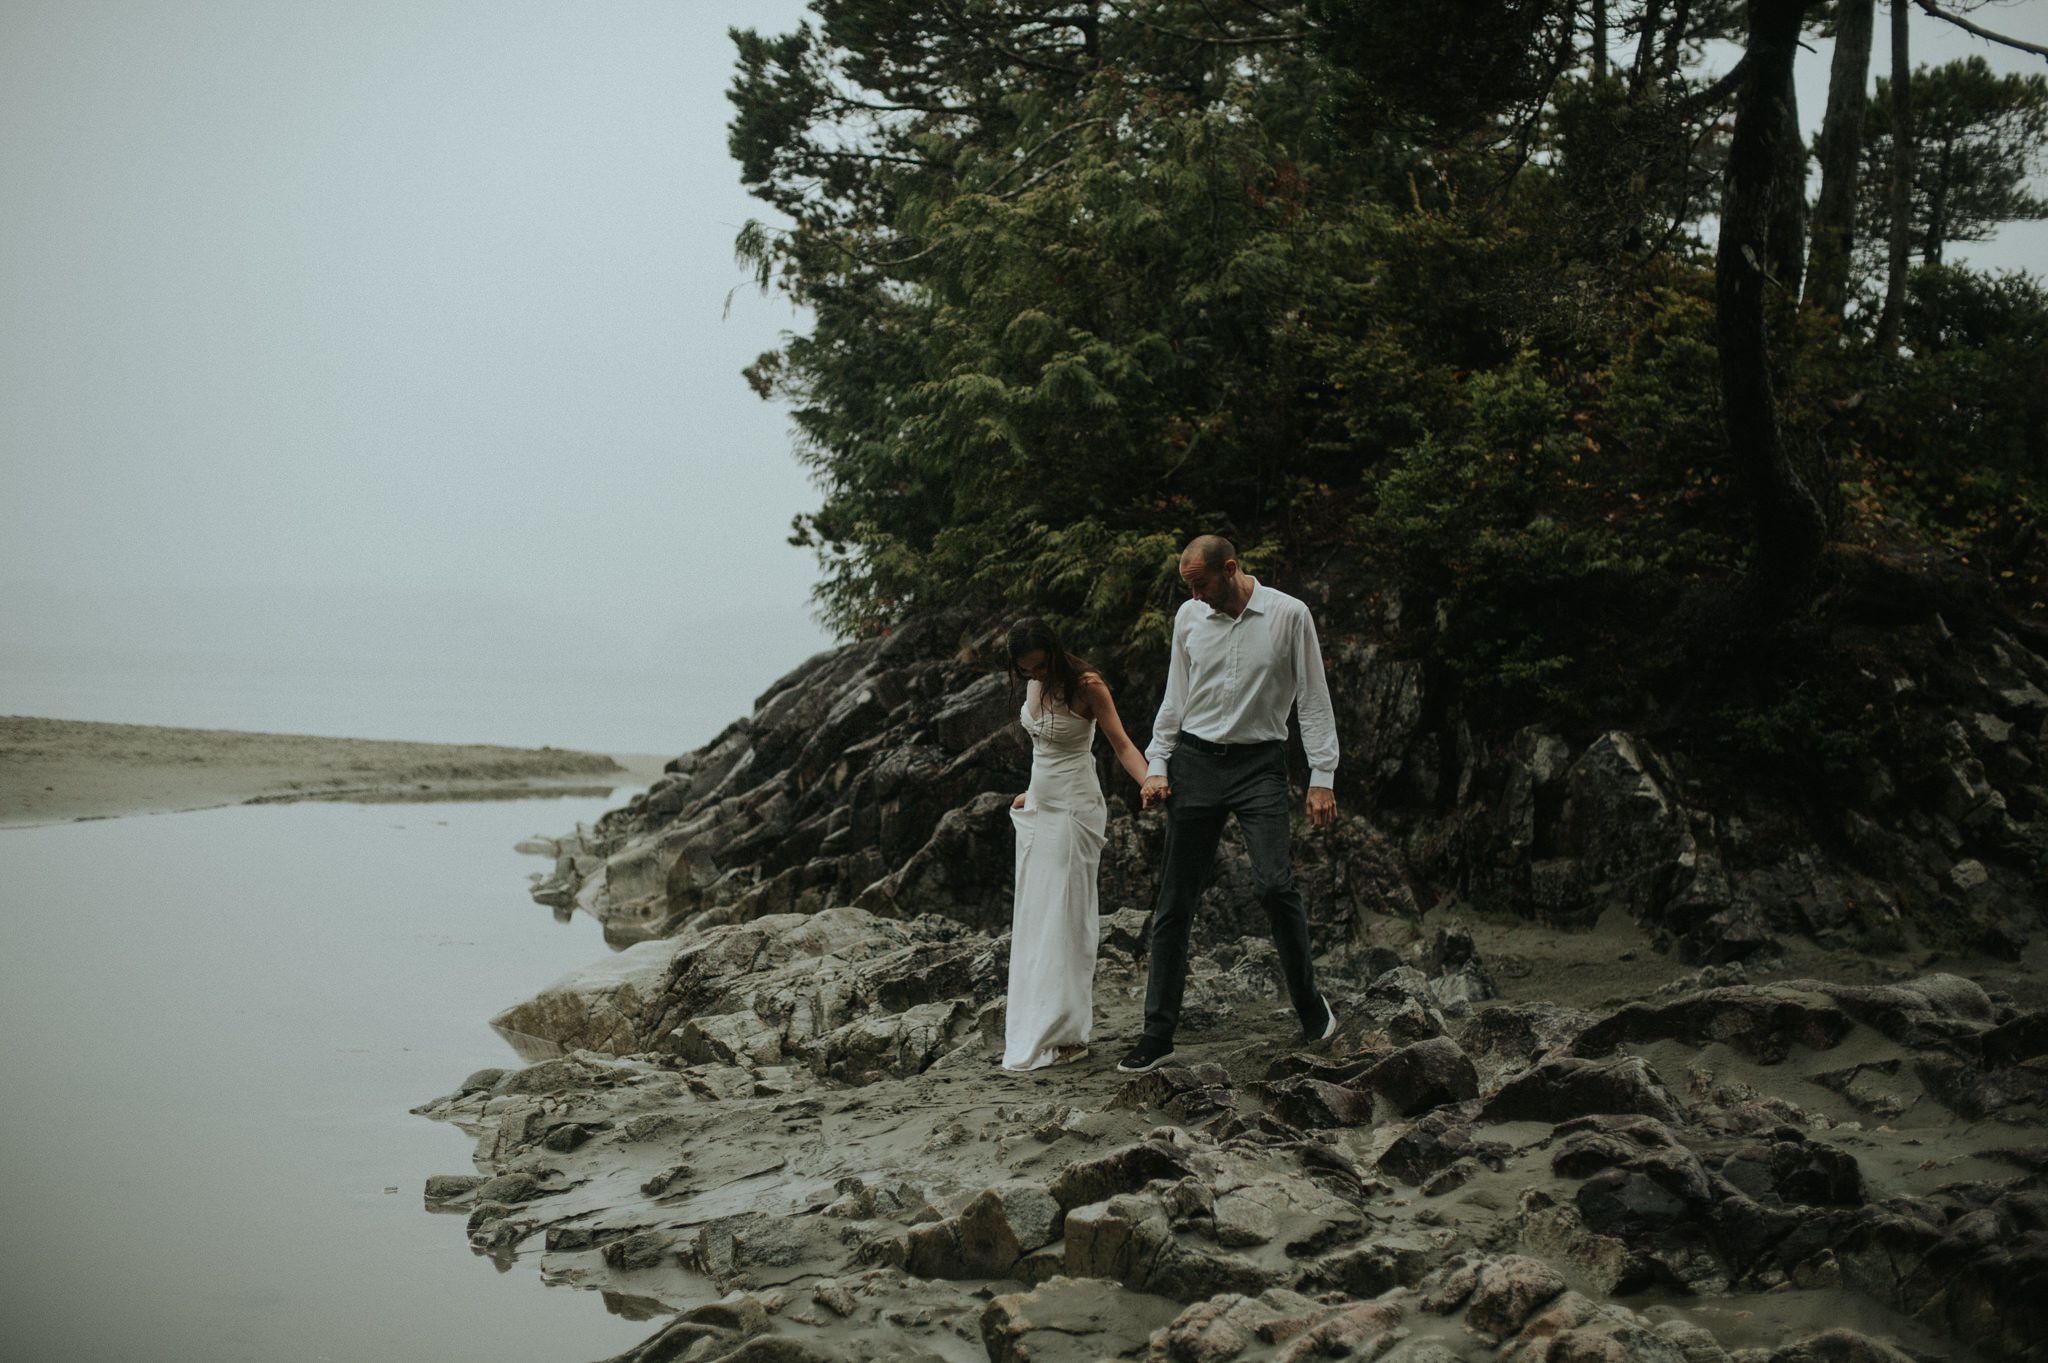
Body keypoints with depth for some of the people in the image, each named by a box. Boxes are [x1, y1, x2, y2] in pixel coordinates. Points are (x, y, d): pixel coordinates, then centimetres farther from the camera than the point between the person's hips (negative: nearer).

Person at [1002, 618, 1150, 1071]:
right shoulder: (1034, 687, 7)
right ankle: (1031, 1021, 14)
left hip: (1074, 808, -8)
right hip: (1039, 808, 8)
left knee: (1064, 914, -8)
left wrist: (1151, 784, -30)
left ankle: (1065, 1031, -6)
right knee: (1032, 913, 7)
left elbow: (1122, 744, -16)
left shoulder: (1086, 686, -14)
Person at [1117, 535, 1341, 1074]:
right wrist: (1156, 766, 7)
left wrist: (1322, 777, -5)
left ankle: (1310, 1004, 3)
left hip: (1259, 764, -3)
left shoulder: (1289, 615, -3)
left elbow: (1314, 700, 0)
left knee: (1275, 883, -20)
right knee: (1175, 901, 0)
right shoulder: (1189, 617, 7)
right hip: (1195, 760, 3)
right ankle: (1158, 1034, 6)